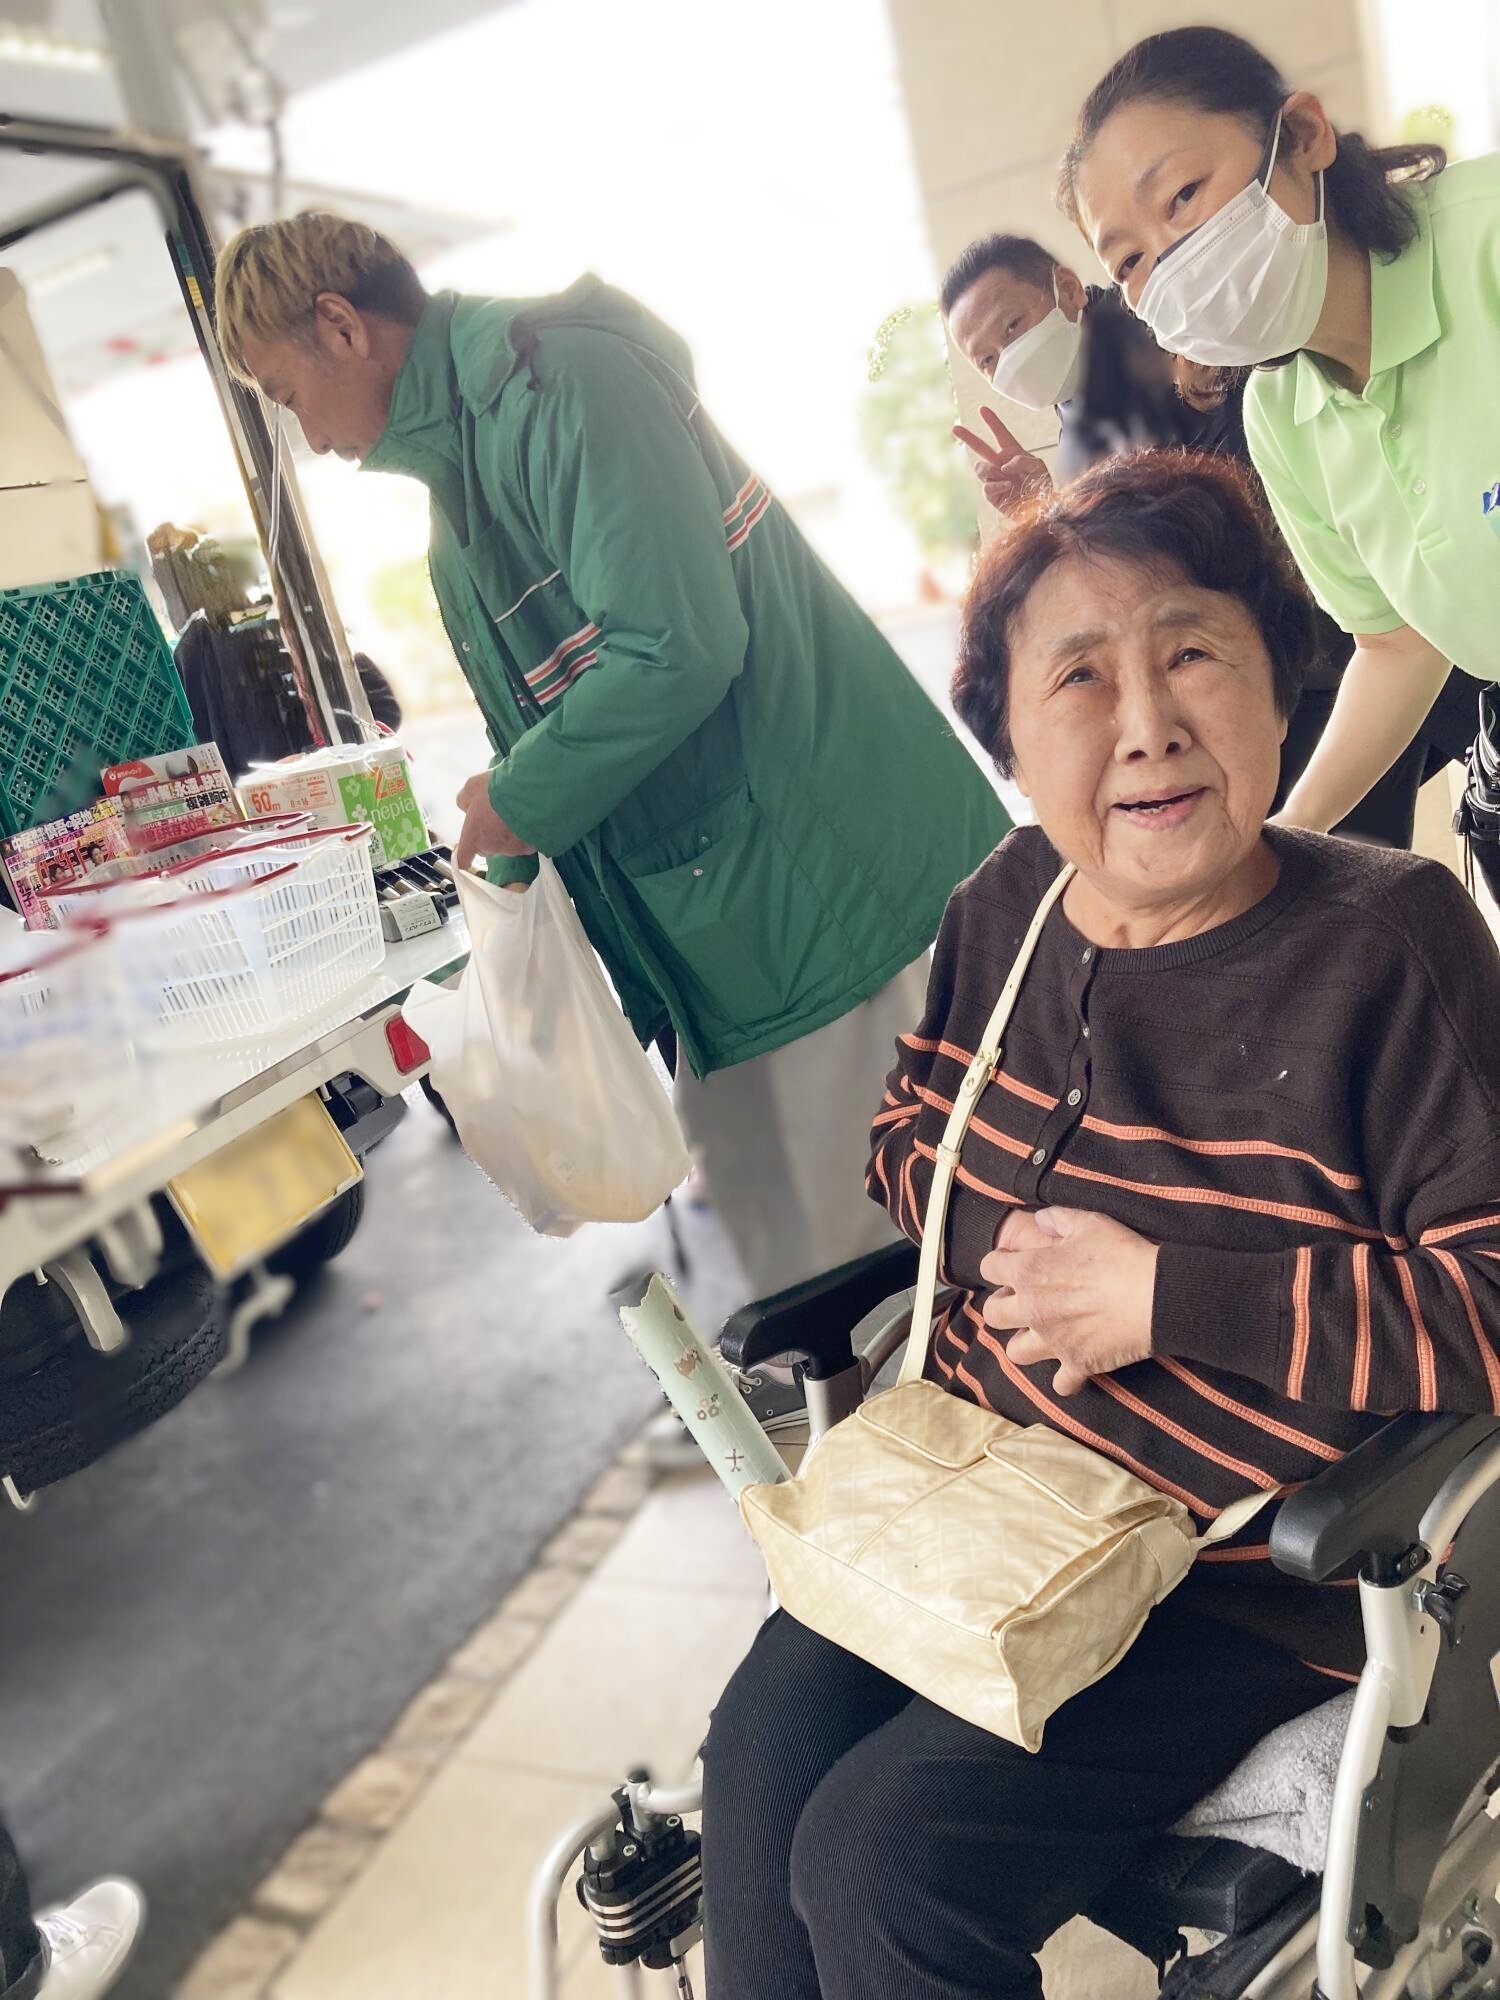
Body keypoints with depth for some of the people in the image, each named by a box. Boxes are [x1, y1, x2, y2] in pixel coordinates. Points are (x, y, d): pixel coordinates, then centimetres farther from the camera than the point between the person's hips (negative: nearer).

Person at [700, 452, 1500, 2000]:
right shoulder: (1004, 905, -1)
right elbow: (909, 1131, 13)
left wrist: (1164, 1294, -24)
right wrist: (1004, 1250, -9)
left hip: (1242, 1574, -5)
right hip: (979, 1475, 5)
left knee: (883, 1858, -12)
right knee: (757, 1758, -9)